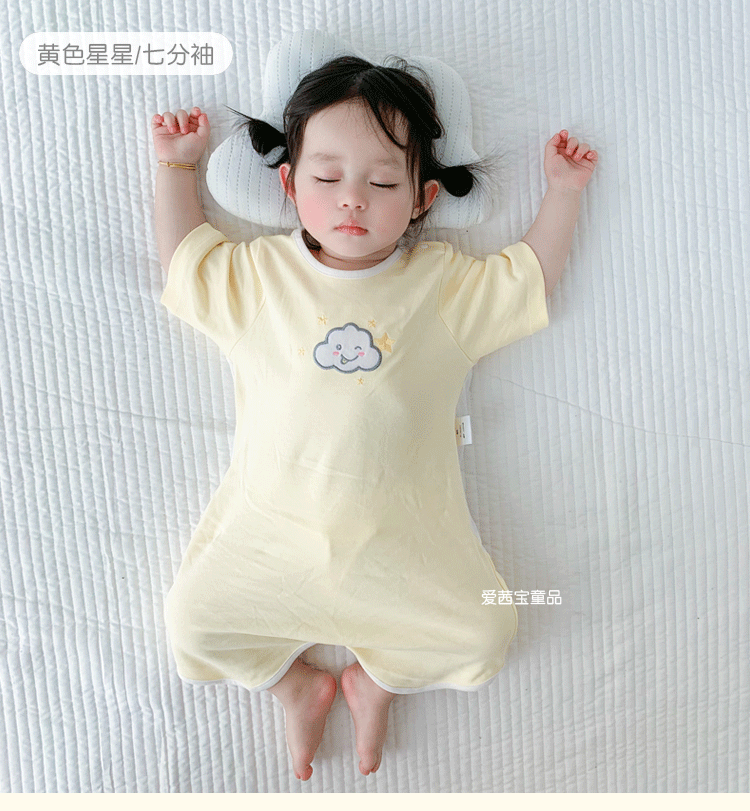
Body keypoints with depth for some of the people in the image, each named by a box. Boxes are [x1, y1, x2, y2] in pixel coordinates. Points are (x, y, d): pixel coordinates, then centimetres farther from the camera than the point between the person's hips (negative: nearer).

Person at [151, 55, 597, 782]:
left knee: (483, 634, -5)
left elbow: (533, 274, 12)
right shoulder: (256, 274, 1)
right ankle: (294, 685, 23)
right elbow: (183, 256, 15)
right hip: (272, 524, 1)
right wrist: (176, 164, 15)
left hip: (403, 534, 0)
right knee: (194, 618, -5)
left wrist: (562, 189, 10)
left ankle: (379, 680, 24)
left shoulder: (448, 283, -1)